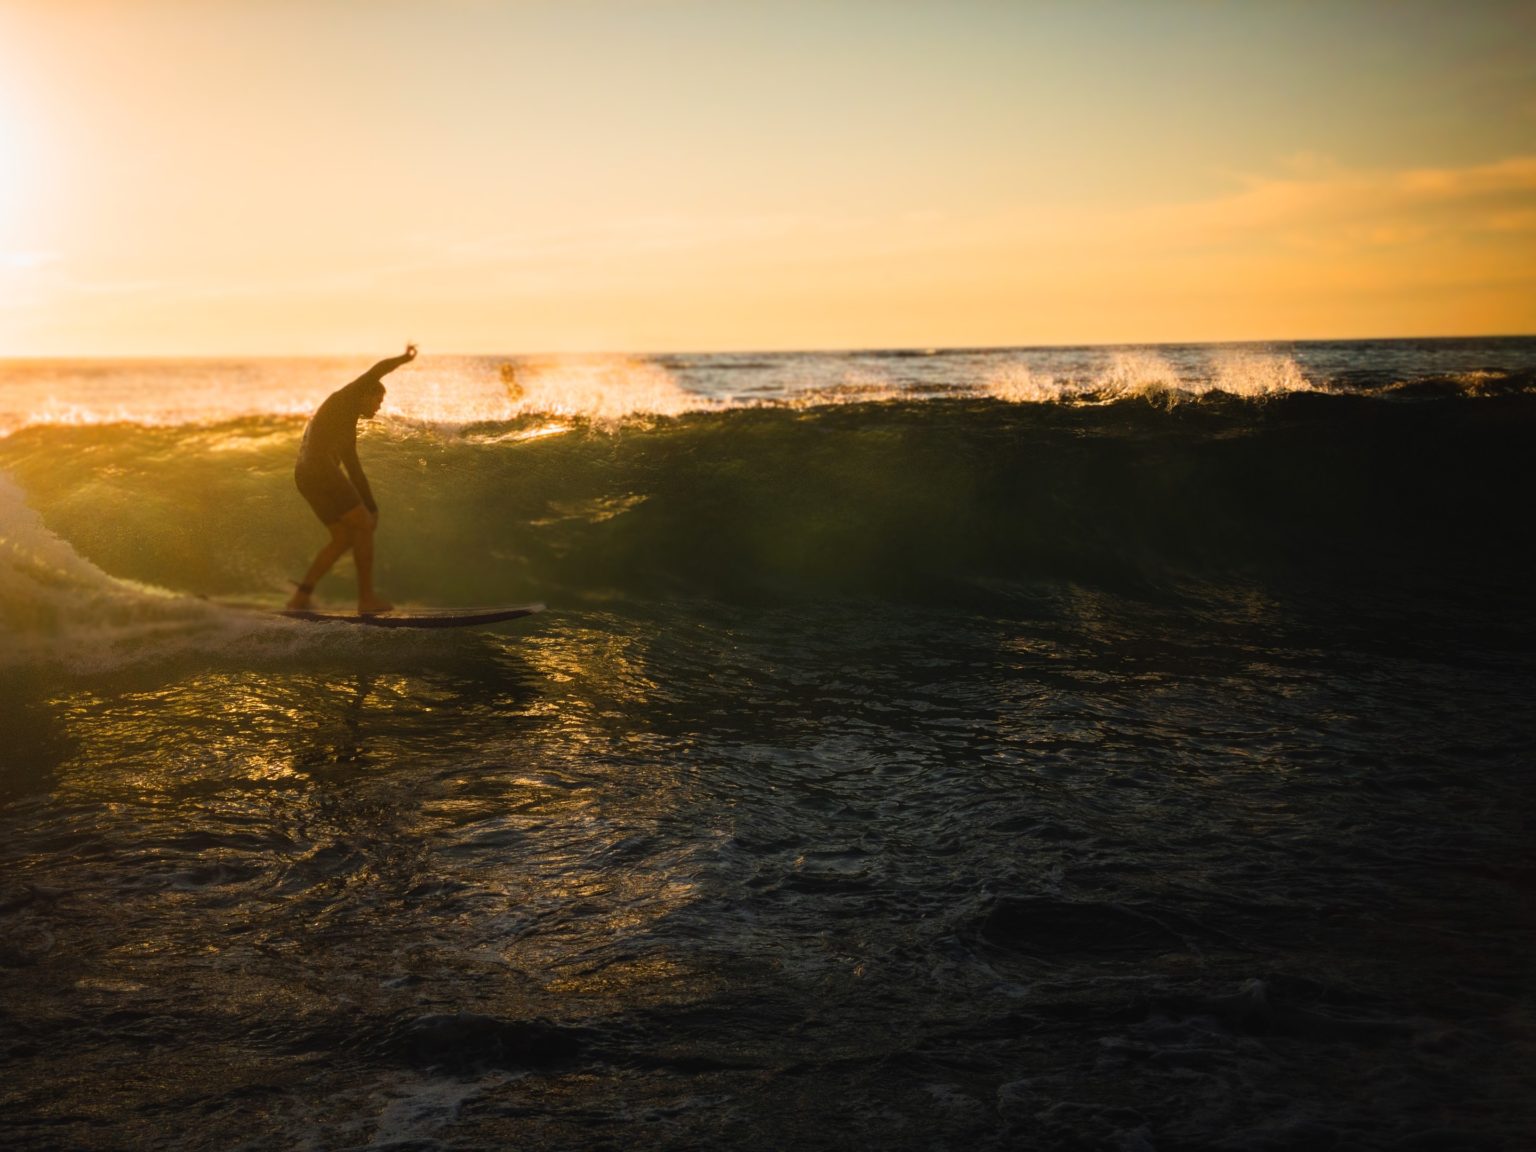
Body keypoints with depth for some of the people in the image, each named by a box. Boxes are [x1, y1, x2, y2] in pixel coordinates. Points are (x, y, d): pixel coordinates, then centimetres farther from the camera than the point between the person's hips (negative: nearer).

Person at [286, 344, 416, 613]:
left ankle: (302, 593, 7)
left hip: (305, 476, 9)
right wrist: (404, 359, 9)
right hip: (320, 468, -9)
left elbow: (354, 470, 32)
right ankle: (366, 598, -5)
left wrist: (371, 507, 29)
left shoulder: (349, 427, 31)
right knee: (363, 526, -4)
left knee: (345, 536, 12)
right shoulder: (345, 399, 7)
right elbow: (377, 371, -5)